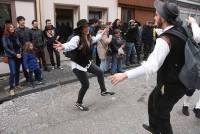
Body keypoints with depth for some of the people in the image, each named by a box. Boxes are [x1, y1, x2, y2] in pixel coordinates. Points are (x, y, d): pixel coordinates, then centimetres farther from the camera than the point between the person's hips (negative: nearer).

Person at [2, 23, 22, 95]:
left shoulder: (15, 35, 7)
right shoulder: (5, 37, -5)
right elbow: (6, 48, -9)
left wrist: (20, 53, -3)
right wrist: (15, 54, -13)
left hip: (18, 56, 5)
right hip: (11, 57, -4)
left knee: (17, 71, 10)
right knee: (13, 72, -9)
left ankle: (17, 85, 26)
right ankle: (11, 88, 1)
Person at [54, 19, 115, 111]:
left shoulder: (88, 37, 0)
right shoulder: (77, 38, -26)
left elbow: (94, 39, 23)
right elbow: (70, 45, -47)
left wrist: (102, 33, 37)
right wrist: (63, 46, -70)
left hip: (86, 63, 9)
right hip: (78, 65, -9)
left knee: (100, 73, 18)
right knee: (85, 85, -3)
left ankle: (103, 91, 40)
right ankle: (78, 103, 22)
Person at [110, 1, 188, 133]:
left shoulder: (164, 39, -31)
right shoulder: (181, 30, -4)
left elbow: (152, 67, -40)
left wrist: (125, 74, -40)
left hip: (170, 86, -9)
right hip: (179, 81, 9)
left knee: (161, 115, 14)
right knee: (152, 100, 30)